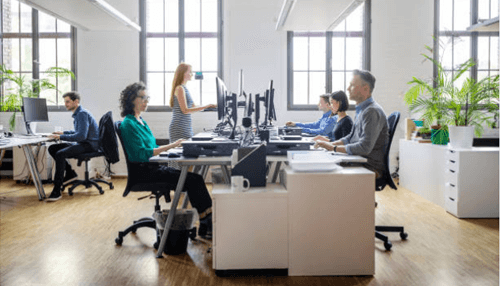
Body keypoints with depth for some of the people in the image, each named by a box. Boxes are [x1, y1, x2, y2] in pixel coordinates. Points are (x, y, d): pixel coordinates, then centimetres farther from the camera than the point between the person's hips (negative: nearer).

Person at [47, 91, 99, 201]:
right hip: (81, 143, 11)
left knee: (60, 154, -29)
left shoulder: (82, 114, -16)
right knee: (52, 148, 5)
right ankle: (70, 173, 12)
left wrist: (61, 137, -25)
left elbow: (81, 135, -27)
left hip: (90, 145, -10)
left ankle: (57, 191, -30)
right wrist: (63, 132, 19)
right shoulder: (77, 114, 16)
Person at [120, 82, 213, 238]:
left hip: (153, 167, 9)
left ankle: (206, 226, -13)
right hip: (143, 171, -9)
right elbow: (142, 153, -20)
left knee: (195, 179, -9)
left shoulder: (140, 120, 17)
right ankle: (206, 222, -11)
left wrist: (171, 146, 6)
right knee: (193, 180, -18)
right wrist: (169, 146, -23)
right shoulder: (128, 124, -11)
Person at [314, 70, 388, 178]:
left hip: (371, 168, -9)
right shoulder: (361, 110, 15)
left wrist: (334, 148, -18)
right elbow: (352, 137, 24)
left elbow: (365, 148, -25)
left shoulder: (372, 112, -18)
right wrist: (331, 143, 8)